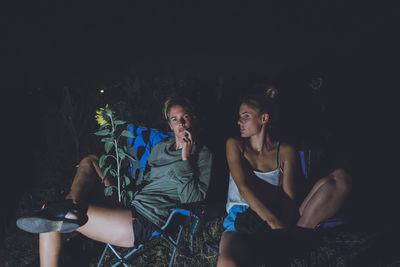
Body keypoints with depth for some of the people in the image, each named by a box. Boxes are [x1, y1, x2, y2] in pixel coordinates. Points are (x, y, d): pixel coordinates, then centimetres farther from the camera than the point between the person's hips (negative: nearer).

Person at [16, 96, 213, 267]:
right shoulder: (161, 147, 17)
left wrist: (185, 159, -19)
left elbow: (192, 200, -14)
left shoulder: (202, 154, -4)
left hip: (142, 223, -9)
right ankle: (71, 205, -25)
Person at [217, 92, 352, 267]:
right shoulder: (235, 145, 13)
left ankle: (296, 234, -29)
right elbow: (243, 187, -3)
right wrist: (273, 221, -19)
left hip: (280, 221, 3)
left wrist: (284, 229, -21)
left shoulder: (286, 151, 13)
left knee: (341, 177, -17)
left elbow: (289, 195, 1)